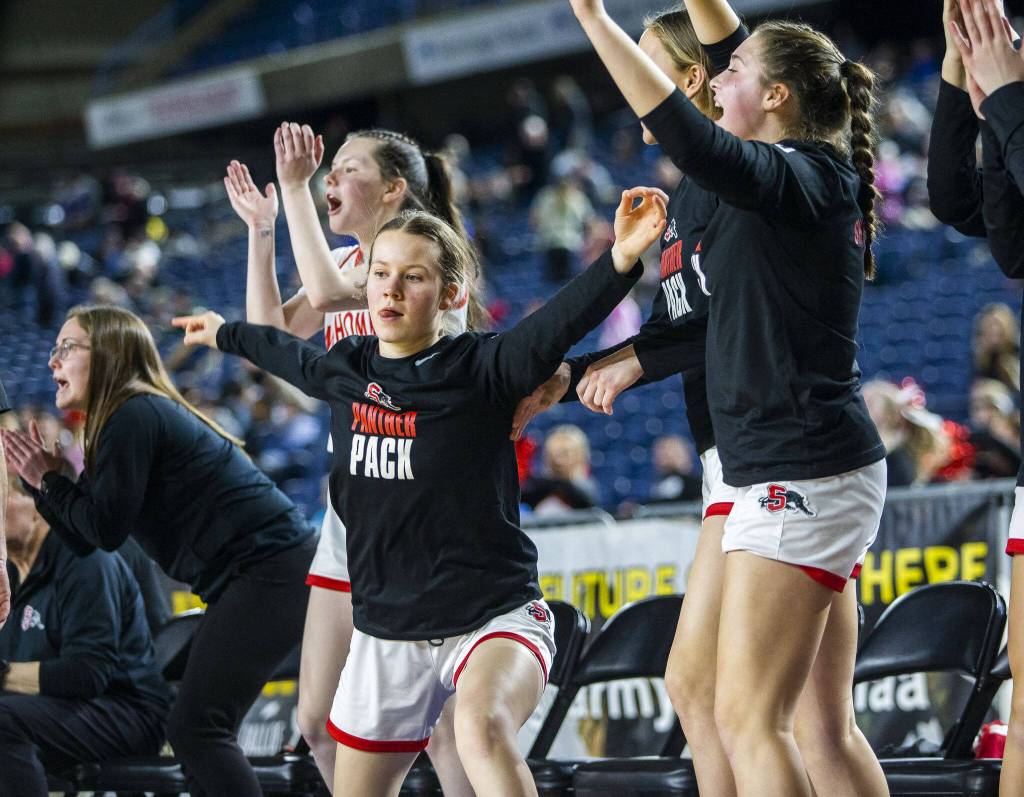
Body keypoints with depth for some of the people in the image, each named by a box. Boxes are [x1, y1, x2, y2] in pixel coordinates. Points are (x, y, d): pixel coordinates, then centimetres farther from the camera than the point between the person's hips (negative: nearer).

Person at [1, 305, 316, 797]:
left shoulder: (133, 417, -12)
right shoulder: (118, 421, 19)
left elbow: (106, 529, -15)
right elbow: (82, 542, 17)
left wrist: (49, 478, -2)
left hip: (268, 568, -11)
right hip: (254, 576, 11)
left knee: (195, 727, -13)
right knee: (199, 729, 13)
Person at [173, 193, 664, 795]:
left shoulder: (479, 369, -11)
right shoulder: (344, 371, 5)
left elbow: (558, 324, -29)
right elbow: (286, 352, 28)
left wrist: (622, 261, -46)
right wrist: (224, 333, 47)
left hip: (494, 616, -7)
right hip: (386, 631, 7)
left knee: (482, 729, -38)